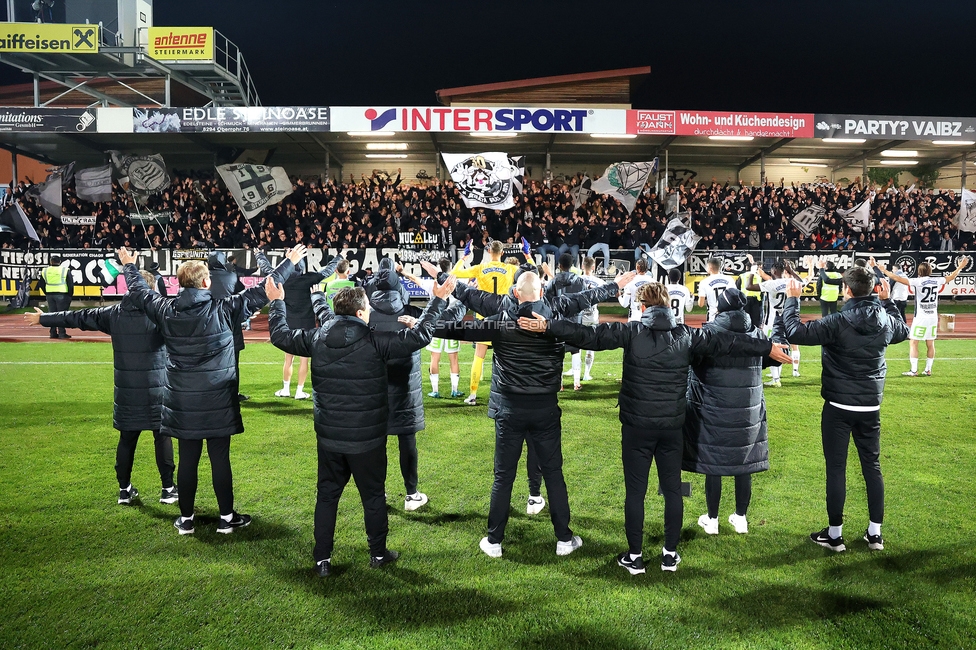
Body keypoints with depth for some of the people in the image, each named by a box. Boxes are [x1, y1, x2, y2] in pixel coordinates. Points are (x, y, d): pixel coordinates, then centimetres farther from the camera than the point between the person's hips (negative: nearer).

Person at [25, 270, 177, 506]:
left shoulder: (114, 313, 3)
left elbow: (79, 317, 13)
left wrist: (43, 318, 26)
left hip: (126, 390, 4)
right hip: (156, 389, -3)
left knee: (127, 438, 13)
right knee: (162, 436, 5)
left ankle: (124, 489, 22)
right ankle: (168, 489, 8)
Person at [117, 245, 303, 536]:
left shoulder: (165, 311, -2)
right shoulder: (223, 310, -12)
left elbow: (139, 292, 17)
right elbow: (260, 293, -7)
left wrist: (129, 266, 37)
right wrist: (289, 263, 3)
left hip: (182, 403, 3)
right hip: (217, 402, -3)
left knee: (187, 460, 12)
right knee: (220, 459, 6)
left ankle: (186, 519, 23)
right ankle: (227, 517, 17)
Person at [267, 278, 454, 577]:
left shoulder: (316, 338, -5)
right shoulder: (375, 342, -17)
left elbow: (281, 336, 10)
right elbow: (418, 336, -16)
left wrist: (276, 302, 26)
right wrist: (438, 300, -5)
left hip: (329, 438, 3)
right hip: (367, 440, -3)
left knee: (326, 496, 16)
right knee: (373, 496, 14)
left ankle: (322, 559, 22)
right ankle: (378, 553, 28)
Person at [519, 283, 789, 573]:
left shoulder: (631, 332, -8)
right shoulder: (687, 336, 1)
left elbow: (589, 336, -15)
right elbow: (727, 342, 10)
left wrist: (548, 326, -12)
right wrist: (768, 348, 21)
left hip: (637, 426, -2)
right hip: (672, 426, 3)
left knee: (635, 491, 6)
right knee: (672, 489, 15)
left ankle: (634, 556, 15)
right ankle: (670, 554, 24)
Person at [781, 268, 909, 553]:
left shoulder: (838, 323, -19)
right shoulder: (886, 321, 0)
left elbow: (795, 332, -22)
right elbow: (904, 331, 24)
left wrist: (792, 300, -10)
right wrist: (887, 301, 33)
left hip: (839, 407, -5)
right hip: (871, 407, 5)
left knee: (836, 468, 3)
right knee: (872, 465, 14)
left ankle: (835, 534, 12)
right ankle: (875, 532, 22)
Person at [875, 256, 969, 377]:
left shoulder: (917, 282, -11)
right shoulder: (937, 281, 3)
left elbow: (897, 278, -17)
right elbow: (951, 277, 22)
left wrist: (878, 268, -16)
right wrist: (960, 267, 40)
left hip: (920, 318, -5)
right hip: (933, 317, 5)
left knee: (913, 343, 1)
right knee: (930, 344, 11)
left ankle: (914, 370, -2)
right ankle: (928, 370, 16)